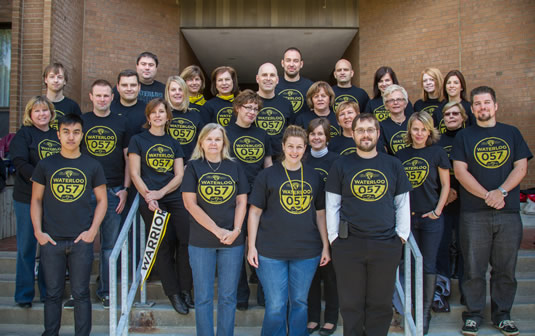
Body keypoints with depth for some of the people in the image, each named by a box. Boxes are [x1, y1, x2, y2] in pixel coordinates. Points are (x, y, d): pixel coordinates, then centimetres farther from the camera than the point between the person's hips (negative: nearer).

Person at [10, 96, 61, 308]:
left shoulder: (58, 135, 12)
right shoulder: (23, 134, 1)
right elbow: (20, 163, -11)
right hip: (28, 198, -3)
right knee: (26, 246, 4)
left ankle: (48, 293, 21)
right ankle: (24, 295, 16)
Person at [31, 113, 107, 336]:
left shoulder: (92, 166, 3)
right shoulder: (45, 165, 4)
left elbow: (102, 200, 7)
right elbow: (36, 200, 8)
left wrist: (92, 230, -3)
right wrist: (38, 231, -2)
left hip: (82, 240, 0)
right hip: (51, 240, 1)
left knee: (81, 293, 7)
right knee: (53, 293, 10)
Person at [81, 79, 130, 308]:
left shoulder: (121, 123, 9)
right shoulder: (81, 121, 8)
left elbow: (128, 158, 9)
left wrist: (125, 189, 0)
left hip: (113, 191, 0)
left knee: (110, 244, 5)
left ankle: (105, 291, 17)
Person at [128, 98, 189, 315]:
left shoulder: (174, 144, 16)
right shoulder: (138, 140, 8)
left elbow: (179, 175, 8)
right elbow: (135, 174, 1)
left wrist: (160, 193, -9)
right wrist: (149, 197, -12)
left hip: (174, 199, 2)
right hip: (150, 201, -2)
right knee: (163, 245, -3)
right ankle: (173, 293, 12)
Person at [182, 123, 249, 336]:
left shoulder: (234, 167, 7)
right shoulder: (194, 167, 1)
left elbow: (242, 202, 6)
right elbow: (190, 203, -7)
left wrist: (235, 230, -10)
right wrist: (217, 231, -13)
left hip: (233, 241, 2)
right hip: (201, 241, -1)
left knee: (228, 296, 9)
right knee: (203, 297, 6)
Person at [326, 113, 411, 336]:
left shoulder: (393, 165, 8)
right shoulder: (341, 165, 4)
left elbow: (403, 204, 11)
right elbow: (332, 206, 4)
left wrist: (402, 234, 3)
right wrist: (333, 238, -1)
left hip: (386, 245, 1)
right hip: (348, 244, -1)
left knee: (381, 304, 9)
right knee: (351, 304, 8)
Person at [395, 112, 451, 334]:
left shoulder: (437, 153, -3)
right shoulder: (401, 155, 6)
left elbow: (445, 185, -1)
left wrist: (438, 210, -9)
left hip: (430, 217, -3)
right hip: (408, 216, 3)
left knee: (428, 265, 2)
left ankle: (426, 312, 13)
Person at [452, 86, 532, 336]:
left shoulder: (511, 133, 12)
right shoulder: (464, 136, 7)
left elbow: (521, 167, 4)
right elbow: (460, 171, -3)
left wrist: (501, 191, -12)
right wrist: (487, 196, -13)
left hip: (509, 212, 2)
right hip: (474, 213, -1)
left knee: (505, 268, 8)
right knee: (474, 267, 2)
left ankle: (502, 314, 23)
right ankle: (473, 314, 16)